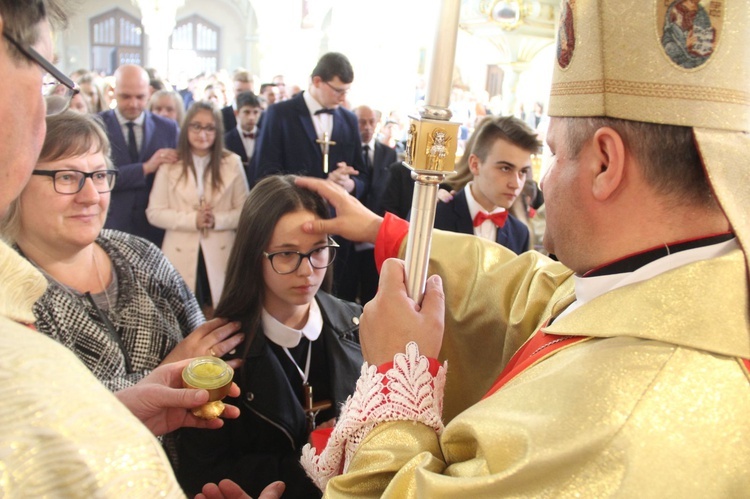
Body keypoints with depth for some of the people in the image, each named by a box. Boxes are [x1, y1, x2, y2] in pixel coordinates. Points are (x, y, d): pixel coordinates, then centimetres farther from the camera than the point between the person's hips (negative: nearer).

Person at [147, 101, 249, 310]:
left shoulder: (232, 163, 1)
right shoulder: (170, 164, 1)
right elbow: (154, 212, -1)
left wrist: (217, 220, -16)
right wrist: (192, 220, -14)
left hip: (220, 255, 0)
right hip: (181, 256, 0)